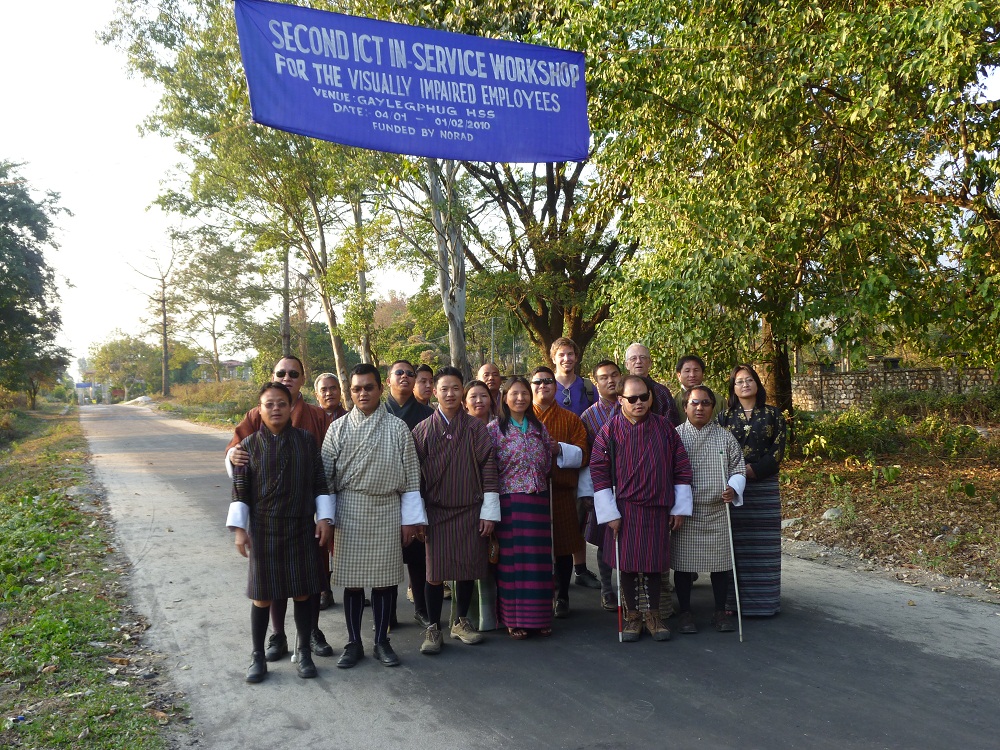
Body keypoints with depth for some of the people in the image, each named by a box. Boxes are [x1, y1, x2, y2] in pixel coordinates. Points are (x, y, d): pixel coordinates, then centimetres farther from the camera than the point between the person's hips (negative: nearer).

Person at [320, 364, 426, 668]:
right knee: (352, 578, 7)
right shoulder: (338, 428, 2)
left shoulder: (397, 427, 0)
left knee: (384, 577, 7)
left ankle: (382, 641, 22)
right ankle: (354, 643, 22)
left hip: (387, 511, 0)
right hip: (349, 511, 1)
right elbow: (326, 476, 3)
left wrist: (410, 518, -2)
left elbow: (410, 475, 0)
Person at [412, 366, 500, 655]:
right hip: (436, 511, 0)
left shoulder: (476, 428, 1)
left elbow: (488, 468, -1)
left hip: (471, 511, 1)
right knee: (435, 571, 1)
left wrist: (489, 512, -5)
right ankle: (433, 627, 14)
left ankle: (461, 622, 25)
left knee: (468, 568, 8)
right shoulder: (422, 430, 1)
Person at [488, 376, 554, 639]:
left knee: (539, 558, 6)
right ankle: (513, 619, 12)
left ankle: (539, 616, 19)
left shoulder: (539, 428, 9)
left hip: (538, 501, 4)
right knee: (511, 559, 1)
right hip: (509, 502, -4)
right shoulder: (495, 428, -3)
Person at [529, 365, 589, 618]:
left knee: (563, 546, 4)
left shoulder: (570, 419, 10)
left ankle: (562, 597, 18)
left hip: (561, 491, 1)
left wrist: (559, 449, -13)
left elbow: (582, 454, 3)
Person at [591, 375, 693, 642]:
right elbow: (599, 472, -5)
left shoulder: (665, 427, 2)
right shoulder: (609, 431, -5)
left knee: (655, 563, 9)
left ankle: (653, 615, 26)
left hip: (658, 509, 2)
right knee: (627, 563, 4)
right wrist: (609, 514, -8)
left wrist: (680, 508, 3)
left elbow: (681, 467, 6)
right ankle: (632, 615, 21)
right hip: (625, 510, -2)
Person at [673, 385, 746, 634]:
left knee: (720, 563, 7)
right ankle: (685, 612, 18)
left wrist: (733, 488, -12)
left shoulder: (725, 437, 6)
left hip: (717, 512, 2)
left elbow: (738, 468, 8)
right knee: (683, 563, 3)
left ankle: (720, 612, 23)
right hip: (684, 512, -1)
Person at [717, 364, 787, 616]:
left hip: (764, 486, 0)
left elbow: (778, 449, -1)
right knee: (734, 542, -1)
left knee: (763, 543, 3)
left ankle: (763, 600, 12)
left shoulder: (772, 415, 6)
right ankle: (734, 600, 7)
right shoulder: (725, 416, 8)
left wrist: (753, 470, -12)